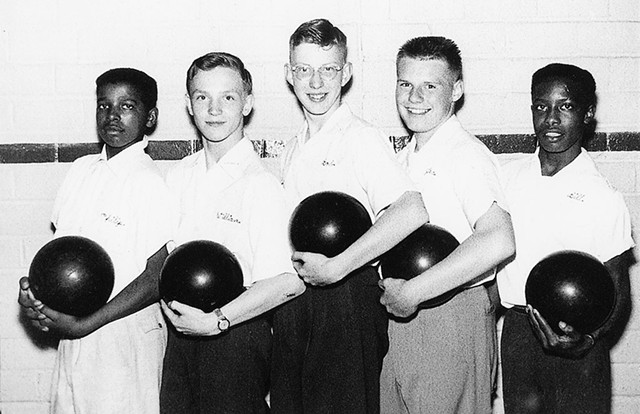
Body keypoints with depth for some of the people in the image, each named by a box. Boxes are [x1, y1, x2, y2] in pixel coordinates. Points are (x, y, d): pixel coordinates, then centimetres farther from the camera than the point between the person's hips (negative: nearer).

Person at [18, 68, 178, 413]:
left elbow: (157, 277, -16)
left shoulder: (152, 183, -15)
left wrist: (84, 325, -16)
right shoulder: (82, 169, 5)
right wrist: (31, 287, -4)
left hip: (126, 336, -6)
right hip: (72, 330, 6)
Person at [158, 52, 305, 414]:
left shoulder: (261, 184, -13)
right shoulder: (179, 176, 6)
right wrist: (168, 306, -4)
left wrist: (216, 320, -18)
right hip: (180, 332, 5)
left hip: (236, 335, -5)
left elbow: (289, 282, -18)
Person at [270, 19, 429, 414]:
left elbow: (412, 211, -26)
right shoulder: (293, 149, 13)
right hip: (293, 301, 7)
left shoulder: (362, 137, -11)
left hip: (347, 296, -7)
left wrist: (333, 267, -23)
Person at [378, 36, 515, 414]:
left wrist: (411, 292, -26)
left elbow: (498, 241, -30)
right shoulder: (406, 157, 12)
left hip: (452, 321, -7)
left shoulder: (467, 154, -14)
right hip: (399, 317, 8)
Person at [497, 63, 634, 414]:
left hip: (574, 337, -3)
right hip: (516, 330, 3)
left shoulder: (603, 197, -9)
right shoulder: (510, 175, 2)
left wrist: (587, 340, -21)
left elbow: (618, 293, -6)